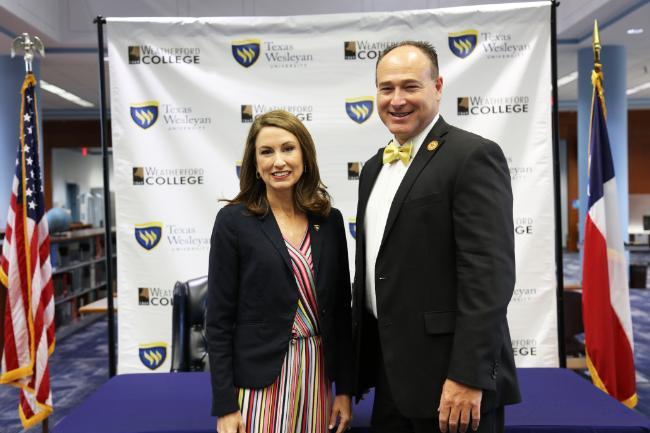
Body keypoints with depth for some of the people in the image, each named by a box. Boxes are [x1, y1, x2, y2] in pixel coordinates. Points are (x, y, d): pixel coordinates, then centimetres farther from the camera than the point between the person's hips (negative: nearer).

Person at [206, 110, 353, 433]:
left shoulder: (329, 220, 2)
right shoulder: (234, 221, -9)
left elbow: (341, 309, 5)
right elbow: (218, 319, -8)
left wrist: (345, 388, 5)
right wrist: (224, 406, -8)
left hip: (317, 374, 4)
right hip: (259, 377, -3)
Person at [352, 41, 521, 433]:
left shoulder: (473, 155, -12)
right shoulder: (375, 167, 12)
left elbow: (490, 272, -19)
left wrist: (468, 377, -21)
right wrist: (361, 363, 16)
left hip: (448, 376, -7)